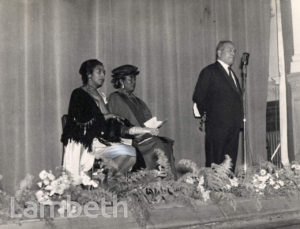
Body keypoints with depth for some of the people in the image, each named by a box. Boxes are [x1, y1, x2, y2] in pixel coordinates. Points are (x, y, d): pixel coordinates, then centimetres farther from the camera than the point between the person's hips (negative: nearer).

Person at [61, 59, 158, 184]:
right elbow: (80, 121, -13)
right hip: (84, 144, -7)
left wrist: (144, 130, 7)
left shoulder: (98, 97, 21)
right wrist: (105, 117, -6)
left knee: (132, 152, -16)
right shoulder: (78, 94, 2)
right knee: (127, 151, -25)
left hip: (100, 140, 7)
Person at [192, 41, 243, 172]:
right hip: (217, 125, -7)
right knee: (215, 162, -5)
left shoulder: (232, 73, 21)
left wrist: (238, 119, 15)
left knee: (231, 162, 7)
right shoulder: (209, 72, -4)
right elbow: (198, 96, -6)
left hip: (233, 125, 7)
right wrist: (204, 114, -4)